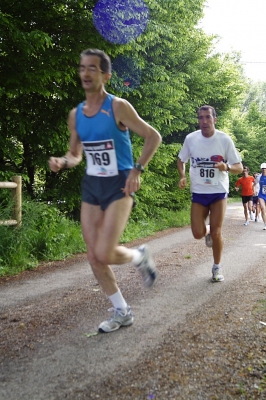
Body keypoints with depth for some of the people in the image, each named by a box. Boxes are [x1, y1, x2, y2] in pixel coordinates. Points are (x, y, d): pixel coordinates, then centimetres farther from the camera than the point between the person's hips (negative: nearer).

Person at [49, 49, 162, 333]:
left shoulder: (118, 107, -11)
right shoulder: (75, 114, 6)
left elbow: (153, 137, -6)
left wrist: (137, 170, -16)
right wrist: (62, 161, -7)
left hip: (118, 186, -6)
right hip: (91, 187, 6)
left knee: (104, 254, -17)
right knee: (94, 257, 5)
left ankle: (140, 257, 18)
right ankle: (122, 312, 24)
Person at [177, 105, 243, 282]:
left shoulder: (225, 139, -12)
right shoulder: (190, 138, -7)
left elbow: (239, 167, -7)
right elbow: (181, 160, 11)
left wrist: (226, 167, -29)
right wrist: (182, 176, -9)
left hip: (219, 191, -1)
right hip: (198, 192, 2)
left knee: (216, 233, -3)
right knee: (198, 234, -4)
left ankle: (217, 268, 20)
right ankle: (209, 231, 35)